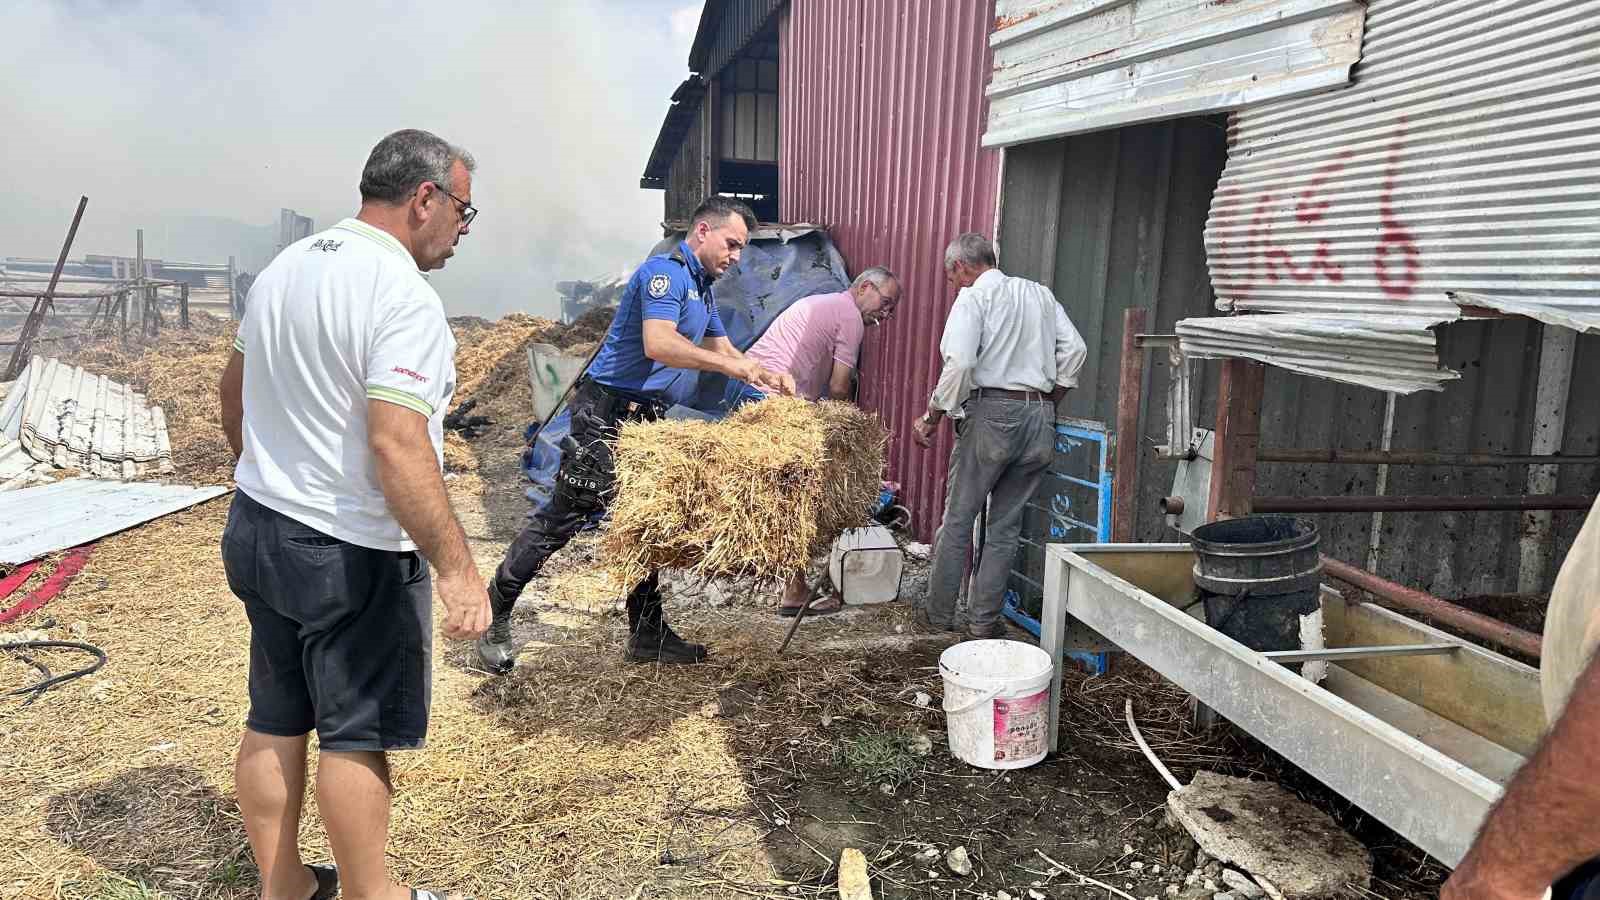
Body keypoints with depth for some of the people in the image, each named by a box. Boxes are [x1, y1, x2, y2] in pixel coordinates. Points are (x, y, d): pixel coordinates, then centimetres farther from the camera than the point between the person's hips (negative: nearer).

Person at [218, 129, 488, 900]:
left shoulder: (284, 268, 7)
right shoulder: (403, 297, -21)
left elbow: (234, 395, 18)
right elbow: (398, 446, -29)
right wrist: (456, 568, -25)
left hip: (256, 530, 8)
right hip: (348, 554, -8)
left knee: (274, 721, 17)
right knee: (357, 734, 6)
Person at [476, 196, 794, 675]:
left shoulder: (703, 287, 17)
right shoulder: (666, 271, -15)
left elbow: (724, 350, 24)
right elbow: (658, 344, -29)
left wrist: (765, 375, 7)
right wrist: (731, 366, -25)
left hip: (643, 416, 10)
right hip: (605, 409, -10)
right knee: (563, 515, -6)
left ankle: (648, 634, 21)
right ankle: (494, 614, 8)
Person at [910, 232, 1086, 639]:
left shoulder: (973, 297, -3)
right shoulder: (1040, 293, 16)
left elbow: (959, 362, -17)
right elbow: (1074, 350, 11)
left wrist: (933, 416, -10)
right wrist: (1050, 400, 18)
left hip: (991, 414, -5)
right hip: (1039, 419, 5)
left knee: (958, 519, 8)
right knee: (1006, 524, 12)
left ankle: (939, 613, 17)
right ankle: (984, 619, 15)